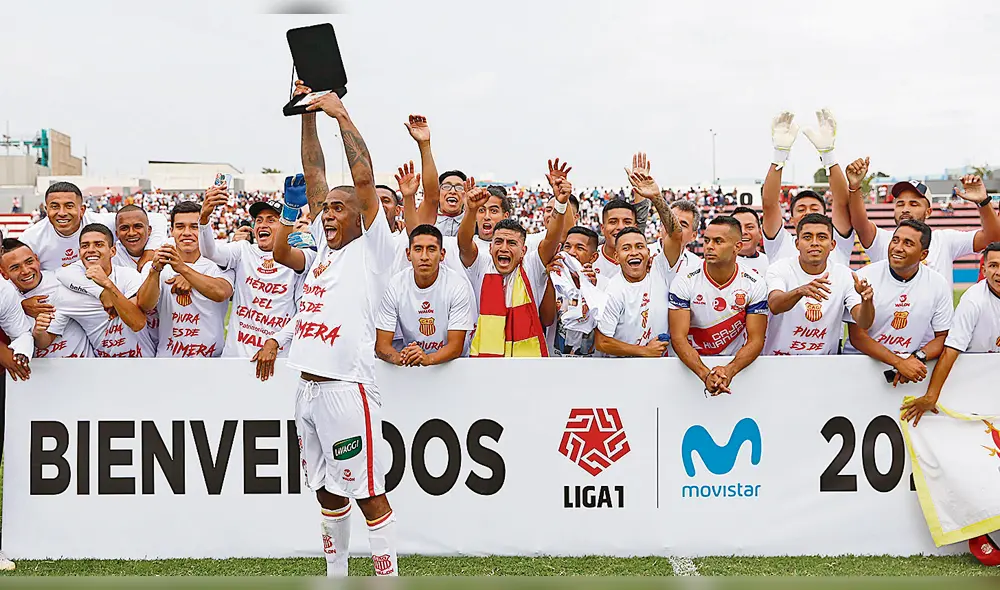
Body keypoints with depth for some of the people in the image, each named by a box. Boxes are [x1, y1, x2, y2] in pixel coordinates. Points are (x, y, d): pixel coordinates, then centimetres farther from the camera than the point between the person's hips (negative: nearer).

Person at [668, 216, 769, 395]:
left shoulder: (754, 284, -3)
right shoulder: (684, 282, -6)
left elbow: (756, 340, -6)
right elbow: (678, 338, -11)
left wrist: (729, 370, -24)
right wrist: (705, 374, -27)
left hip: (736, 364, 0)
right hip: (692, 367, 0)